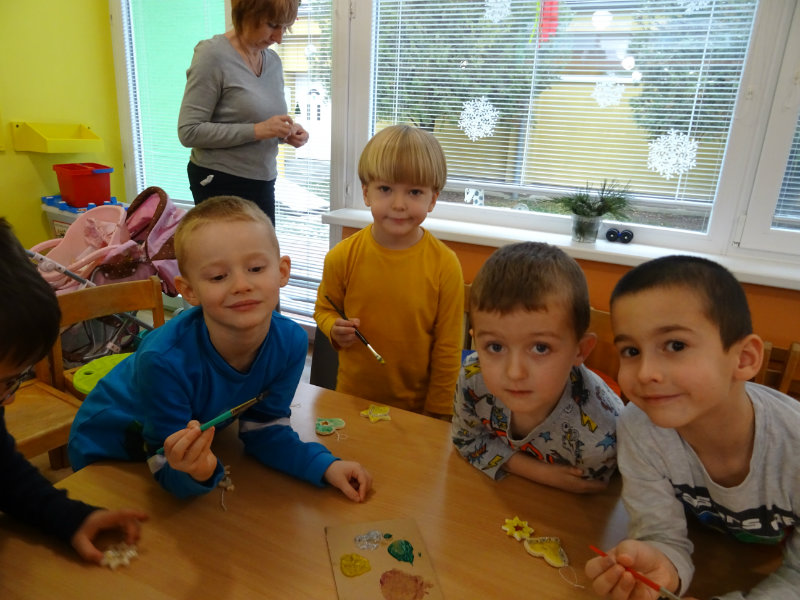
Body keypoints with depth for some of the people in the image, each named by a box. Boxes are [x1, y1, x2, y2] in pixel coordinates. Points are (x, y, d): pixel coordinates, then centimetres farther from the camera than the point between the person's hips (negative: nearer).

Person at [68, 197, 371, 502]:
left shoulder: (290, 342, -25)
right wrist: (194, 473, -46)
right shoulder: (164, 361, -38)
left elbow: (263, 430, -12)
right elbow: (168, 472, -26)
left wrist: (326, 466, -22)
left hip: (198, 440, 4)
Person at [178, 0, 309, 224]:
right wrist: (256, 130, -23)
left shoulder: (273, 61, 9)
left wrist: (287, 132, -2)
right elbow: (189, 131, -16)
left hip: (263, 183, 6)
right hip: (221, 184, -6)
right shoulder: (213, 54, -11)